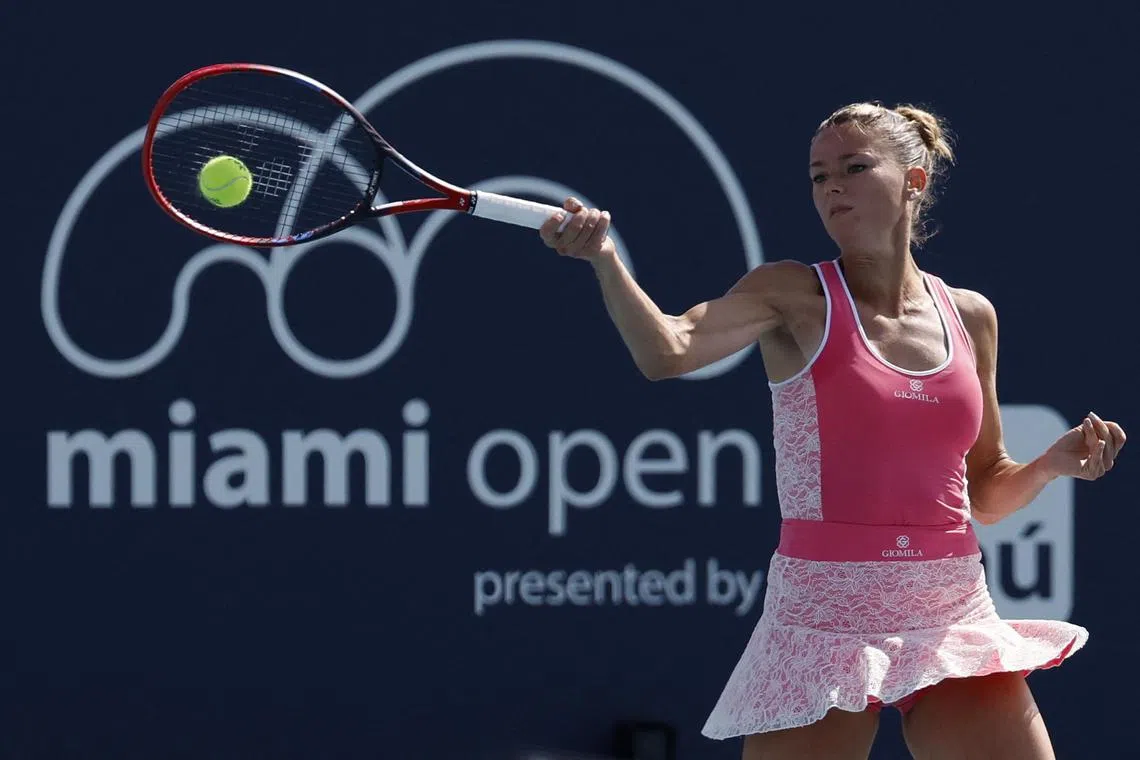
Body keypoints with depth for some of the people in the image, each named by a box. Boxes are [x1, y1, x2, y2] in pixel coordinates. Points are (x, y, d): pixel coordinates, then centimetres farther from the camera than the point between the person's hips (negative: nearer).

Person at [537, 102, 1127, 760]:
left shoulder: (970, 316, 10)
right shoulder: (797, 296, 0)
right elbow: (668, 351, -19)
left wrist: (1054, 463, -2)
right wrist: (605, 259, -35)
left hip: (953, 620, 3)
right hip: (824, 619, -3)